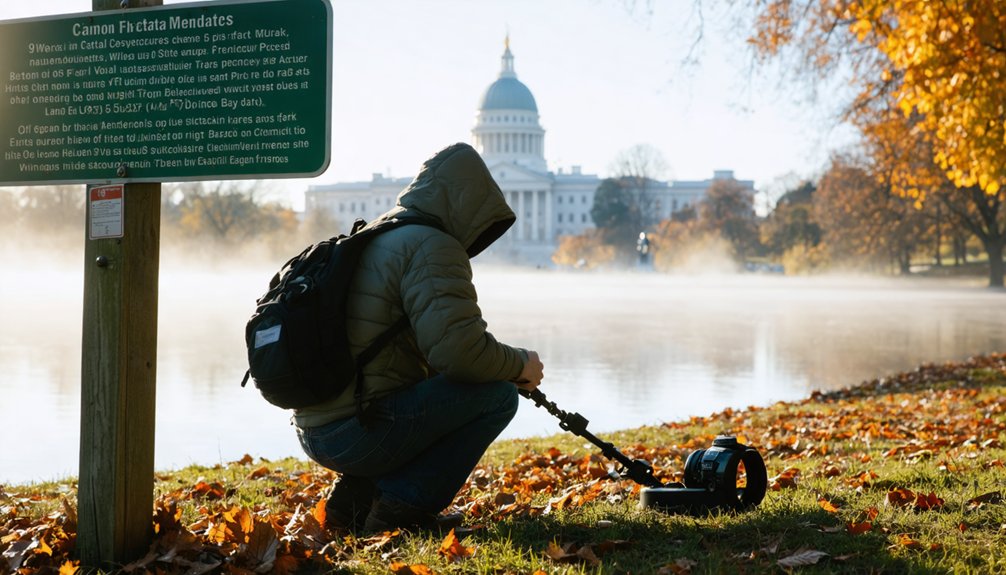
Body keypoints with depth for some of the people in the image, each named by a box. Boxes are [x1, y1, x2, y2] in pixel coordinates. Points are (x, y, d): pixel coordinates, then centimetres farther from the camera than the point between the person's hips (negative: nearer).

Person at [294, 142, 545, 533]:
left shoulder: (370, 239, 21)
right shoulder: (433, 247, -10)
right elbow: (459, 350, -21)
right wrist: (520, 365, -2)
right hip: (357, 431, -10)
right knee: (497, 394, -5)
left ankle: (356, 494, 14)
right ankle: (401, 505, -6)